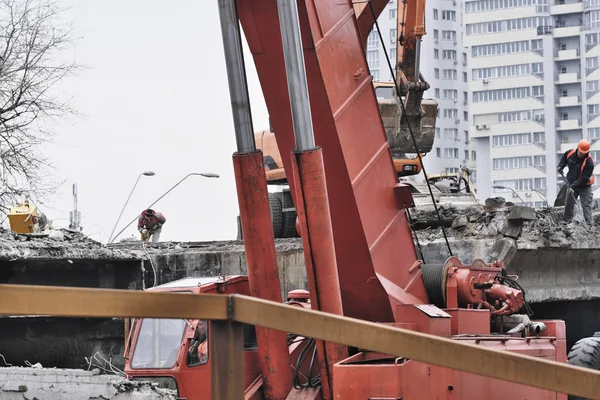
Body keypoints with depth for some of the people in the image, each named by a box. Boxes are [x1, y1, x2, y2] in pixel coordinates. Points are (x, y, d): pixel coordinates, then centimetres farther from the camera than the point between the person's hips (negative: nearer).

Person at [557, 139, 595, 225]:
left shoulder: (589, 162, -29)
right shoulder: (571, 153, -12)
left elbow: (584, 178, -28)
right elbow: (564, 158, 14)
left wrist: (574, 186, -32)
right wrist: (560, 166, -1)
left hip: (584, 186, -6)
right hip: (571, 184, 6)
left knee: (586, 205, -8)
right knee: (568, 204, 14)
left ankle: (589, 224, -9)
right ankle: (566, 221, 27)